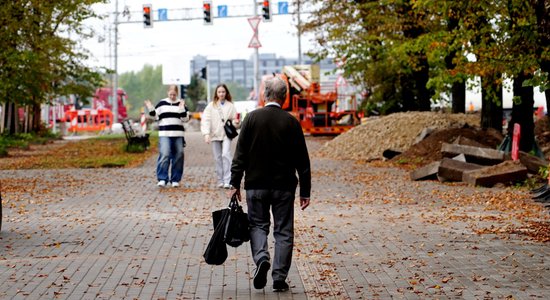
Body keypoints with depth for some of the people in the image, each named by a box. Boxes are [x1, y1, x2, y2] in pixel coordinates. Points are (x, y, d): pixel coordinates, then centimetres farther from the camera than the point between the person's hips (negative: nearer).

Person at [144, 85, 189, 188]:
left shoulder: (181, 104, 8)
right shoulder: (162, 103, 8)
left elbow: (185, 119, 1)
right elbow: (155, 116, 9)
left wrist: (182, 109, -13)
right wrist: (151, 109, -7)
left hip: (178, 134, 2)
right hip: (164, 134, -2)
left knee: (178, 156, 2)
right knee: (164, 155, -15)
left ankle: (175, 180, 11)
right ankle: (162, 179, -15)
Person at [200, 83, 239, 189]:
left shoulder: (230, 106, 6)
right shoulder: (211, 106, 5)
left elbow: (234, 119, 10)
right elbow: (205, 120, -2)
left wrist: (235, 122, -14)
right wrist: (206, 134, -12)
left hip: (226, 134, -2)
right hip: (215, 135, 2)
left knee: (226, 154, -17)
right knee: (218, 158, 5)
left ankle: (227, 180, -18)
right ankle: (220, 181, 14)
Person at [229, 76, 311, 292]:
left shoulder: (252, 118, -4)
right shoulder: (291, 122, -4)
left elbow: (240, 154, -4)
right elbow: (302, 161, -1)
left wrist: (235, 183, 1)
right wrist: (305, 191, 5)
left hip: (256, 185, 0)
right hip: (284, 186, 0)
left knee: (258, 225, 14)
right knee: (283, 232, 7)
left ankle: (261, 258, -12)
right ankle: (279, 278, 5)